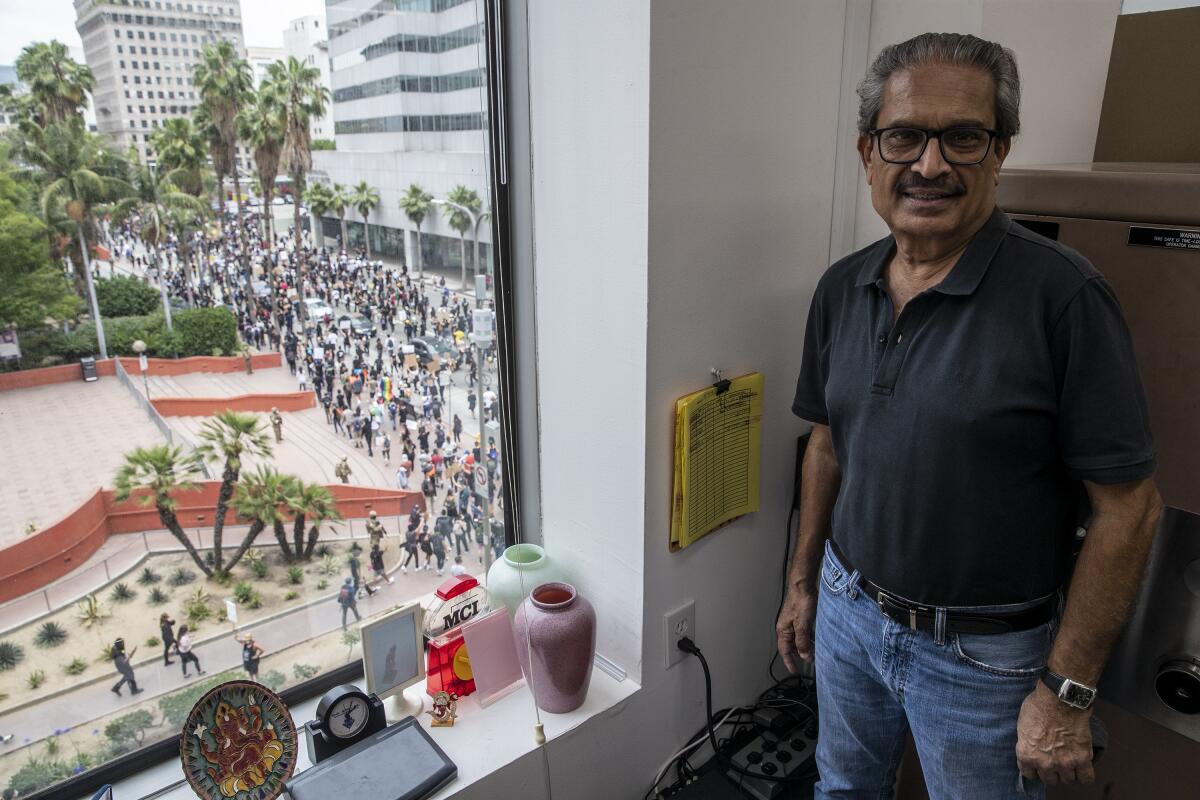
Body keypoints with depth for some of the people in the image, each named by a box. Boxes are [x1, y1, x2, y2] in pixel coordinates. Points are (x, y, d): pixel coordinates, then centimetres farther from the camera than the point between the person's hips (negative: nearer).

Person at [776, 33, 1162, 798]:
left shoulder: (1062, 296, -20)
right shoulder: (842, 287, -3)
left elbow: (1129, 506, -16)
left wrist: (1066, 691, -15)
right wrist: (803, 583, 11)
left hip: (981, 652, -4)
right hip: (847, 610, 5)